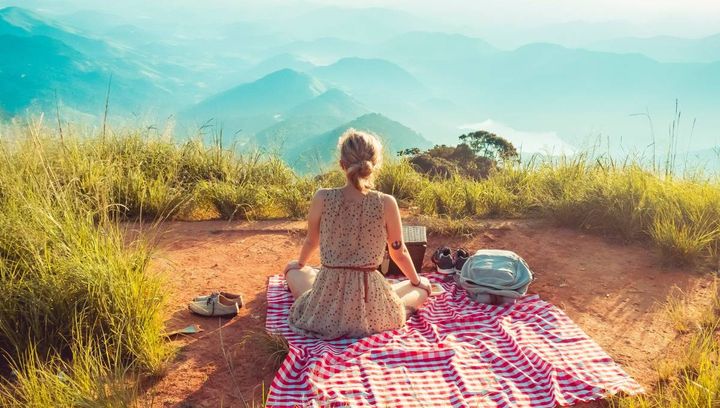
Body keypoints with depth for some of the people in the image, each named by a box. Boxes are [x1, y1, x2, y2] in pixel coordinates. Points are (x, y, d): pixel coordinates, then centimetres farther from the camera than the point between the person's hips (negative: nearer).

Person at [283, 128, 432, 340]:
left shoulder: (322, 198, -11)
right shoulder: (386, 203, -13)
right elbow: (399, 253, -1)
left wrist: (300, 264, 30)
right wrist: (417, 281, 21)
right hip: (372, 311, -1)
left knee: (293, 269, 35)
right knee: (424, 285, 28)